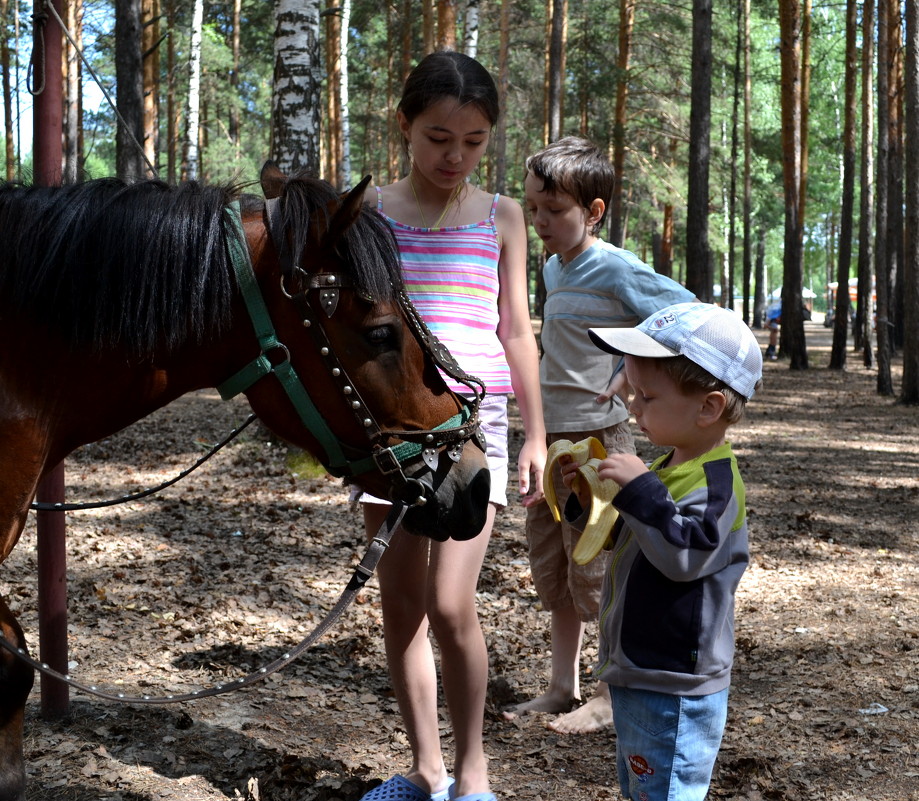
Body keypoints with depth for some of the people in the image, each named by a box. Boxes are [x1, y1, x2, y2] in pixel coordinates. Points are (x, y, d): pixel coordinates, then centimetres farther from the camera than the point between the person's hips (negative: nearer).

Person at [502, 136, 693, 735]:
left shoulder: (616, 269, -15)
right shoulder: (554, 267, 10)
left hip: (596, 438, -9)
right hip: (550, 436, 9)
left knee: (596, 571, 0)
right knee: (551, 568, 14)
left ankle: (612, 697, 12)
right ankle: (563, 686, 25)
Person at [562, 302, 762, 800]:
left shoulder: (716, 484, -19)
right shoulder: (671, 470, 11)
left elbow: (685, 552, -32)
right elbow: (620, 539, 21)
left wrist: (639, 490, -31)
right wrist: (589, 498, 6)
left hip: (674, 689, -10)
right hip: (635, 674, 10)